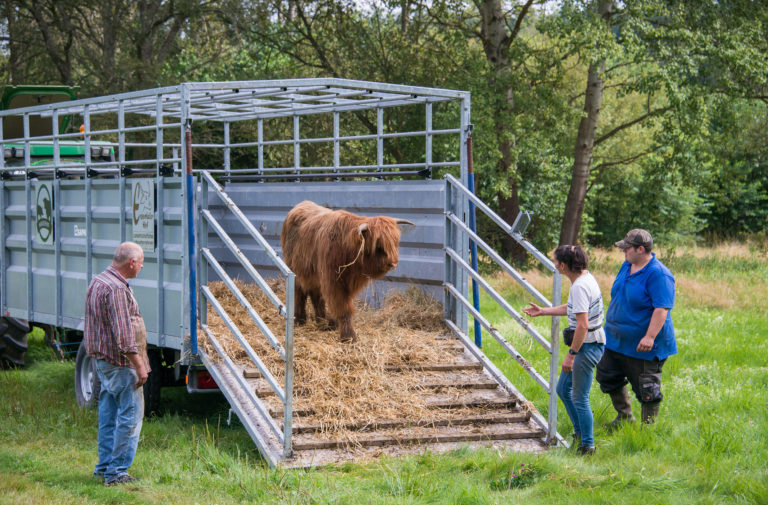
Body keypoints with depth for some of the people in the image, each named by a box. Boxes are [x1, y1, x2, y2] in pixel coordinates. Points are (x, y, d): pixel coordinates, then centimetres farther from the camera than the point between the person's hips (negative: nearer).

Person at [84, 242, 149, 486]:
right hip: (120, 364, -10)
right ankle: (116, 471, -6)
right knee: (130, 416, -6)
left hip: (102, 360, 10)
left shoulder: (98, 282, 13)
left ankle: (105, 466, 20)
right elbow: (123, 334, -24)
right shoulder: (116, 288, -21)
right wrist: (139, 365, -20)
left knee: (108, 415, 15)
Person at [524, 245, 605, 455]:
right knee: (563, 389, 20)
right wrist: (543, 311, 28)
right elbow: (572, 309, 24)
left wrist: (571, 355, -22)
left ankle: (588, 444, 7)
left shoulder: (580, 287, -23)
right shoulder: (585, 277, 8)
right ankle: (580, 433, 31)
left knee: (579, 398, -2)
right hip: (587, 344, 11)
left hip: (588, 345, -11)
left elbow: (582, 325, -26)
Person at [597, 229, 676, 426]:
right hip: (616, 341, 9)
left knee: (646, 389, 0)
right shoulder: (627, 266, 8)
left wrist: (650, 337, -33)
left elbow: (661, 309, -27)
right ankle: (624, 417, 34)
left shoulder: (658, 274, -21)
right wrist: (610, 325, 24)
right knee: (609, 379, 18)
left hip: (643, 346, -9)